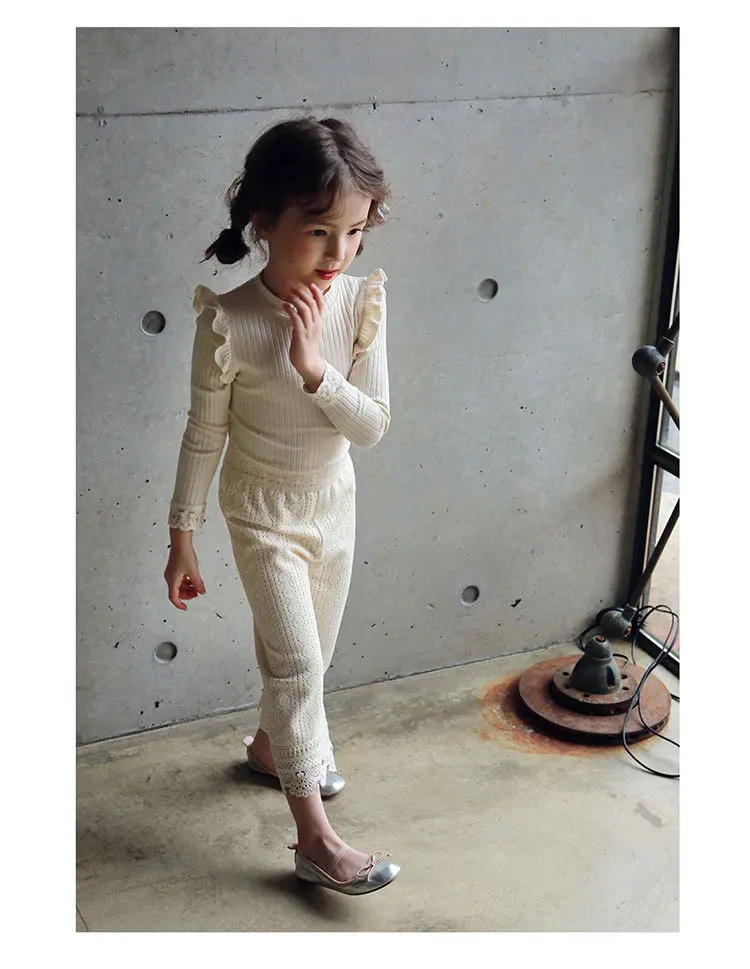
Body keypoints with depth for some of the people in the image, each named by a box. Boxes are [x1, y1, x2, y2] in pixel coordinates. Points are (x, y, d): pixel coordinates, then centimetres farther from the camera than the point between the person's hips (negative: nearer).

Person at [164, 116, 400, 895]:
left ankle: (272, 743, 49)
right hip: (263, 514, -4)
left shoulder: (360, 304, -14)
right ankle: (314, 839, 6)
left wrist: (314, 368, -31)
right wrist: (182, 539, -7)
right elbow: (204, 436, -13)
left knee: (302, 656, 20)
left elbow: (373, 426, -14)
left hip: (333, 503, 5)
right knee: (298, 663, -5)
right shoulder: (229, 323, -23)